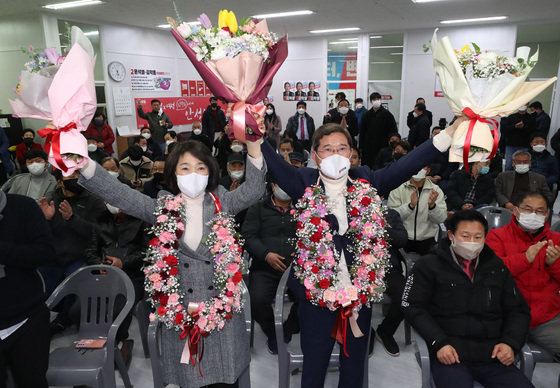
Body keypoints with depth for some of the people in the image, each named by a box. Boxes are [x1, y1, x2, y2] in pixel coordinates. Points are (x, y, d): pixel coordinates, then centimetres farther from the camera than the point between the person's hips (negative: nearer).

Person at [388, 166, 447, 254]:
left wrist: (432, 205, -24)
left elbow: (441, 219, -5)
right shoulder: (398, 189, -2)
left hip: (427, 241, 2)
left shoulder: (435, 190, 2)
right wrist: (410, 205, -25)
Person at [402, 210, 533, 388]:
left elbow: (518, 310, 21)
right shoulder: (428, 265, 5)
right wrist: (439, 343, -11)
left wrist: (510, 343, 3)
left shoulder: (497, 267, 18)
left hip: (492, 354, 4)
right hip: (449, 354, -4)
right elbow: (413, 308, 0)